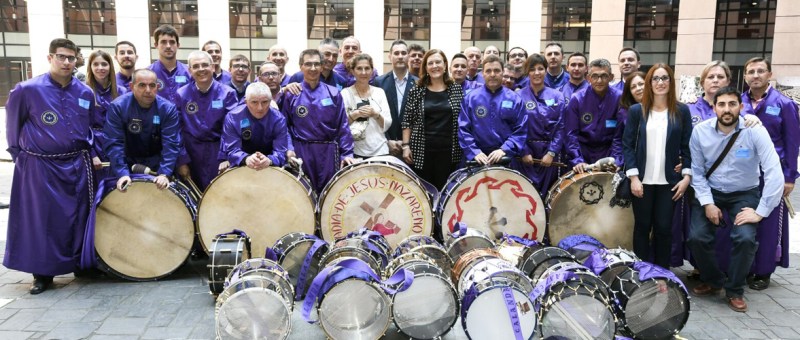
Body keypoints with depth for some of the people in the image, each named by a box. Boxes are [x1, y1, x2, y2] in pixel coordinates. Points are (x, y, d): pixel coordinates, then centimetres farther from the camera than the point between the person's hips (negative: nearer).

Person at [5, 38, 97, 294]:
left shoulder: (85, 93, 3)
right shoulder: (27, 90, -8)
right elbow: (13, 126, 5)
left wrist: (92, 154, 10)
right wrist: (19, 155, 8)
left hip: (78, 165, 3)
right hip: (40, 166, -3)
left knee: (78, 217, 10)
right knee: (41, 220, 4)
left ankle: (82, 265, 26)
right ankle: (42, 273, 17)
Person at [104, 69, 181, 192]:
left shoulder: (168, 109, -14)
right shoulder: (117, 107, -16)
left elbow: (171, 143, -19)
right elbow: (113, 143, -19)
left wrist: (164, 173, -31)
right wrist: (122, 173, -30)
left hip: (157, 162, 1)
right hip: (127, 162, 0)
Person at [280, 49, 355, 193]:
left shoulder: (333, 93, 4)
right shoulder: (291, 94, 3)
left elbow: (343, 126, 2)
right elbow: (285, 126, 4)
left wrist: (347, 153, -5)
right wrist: (289, 149, -10)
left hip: (329, 151, 1)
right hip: (301, 152, -1)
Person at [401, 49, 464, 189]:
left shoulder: (456, 89, 5)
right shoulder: (416, 91, 3)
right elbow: (407, 121, 4)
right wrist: (406, 145, -2)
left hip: (448, 151, 1)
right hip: (422, 150, 0)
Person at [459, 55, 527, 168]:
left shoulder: (515, 99, 3)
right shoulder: (470, 98, 2)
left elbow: (521, 130, -1)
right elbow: (464, 129, -1)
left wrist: (504, 150, -14)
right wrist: (474, 152, -14)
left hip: (506, 160, 0)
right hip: (478, 160, 0)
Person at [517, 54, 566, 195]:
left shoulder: (557, 97, 4)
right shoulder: (519, 96, -1)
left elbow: (560, 127, 0)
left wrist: (552, 153, -9)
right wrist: (524, 152, -11)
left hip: (549, 153, 2)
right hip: (526, 153, -1)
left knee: (547, 194, 7)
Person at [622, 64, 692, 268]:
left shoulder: (681, 111, 4)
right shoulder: (637, 110, 1)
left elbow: (687, 146, 3)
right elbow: (627, 145, -2)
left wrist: (687, 176, -6)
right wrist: (633, 177, -10)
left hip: (669, 181, 1)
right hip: (642, 180, 0)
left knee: (664, 228, 5)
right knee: (642, 226, 7)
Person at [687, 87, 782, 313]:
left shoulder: (755, 131, -19)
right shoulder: (700, 131, -12)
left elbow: (774, 173, -22)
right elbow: (697, 171, -5)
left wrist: (760, 212, -23)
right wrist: (707, 203, -14)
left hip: (744, 194, -1)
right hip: (710, 193, 2)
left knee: (745, 239, -25)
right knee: (697, 237, -16)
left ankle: (735, 290, 3)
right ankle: (713, 281, 16)